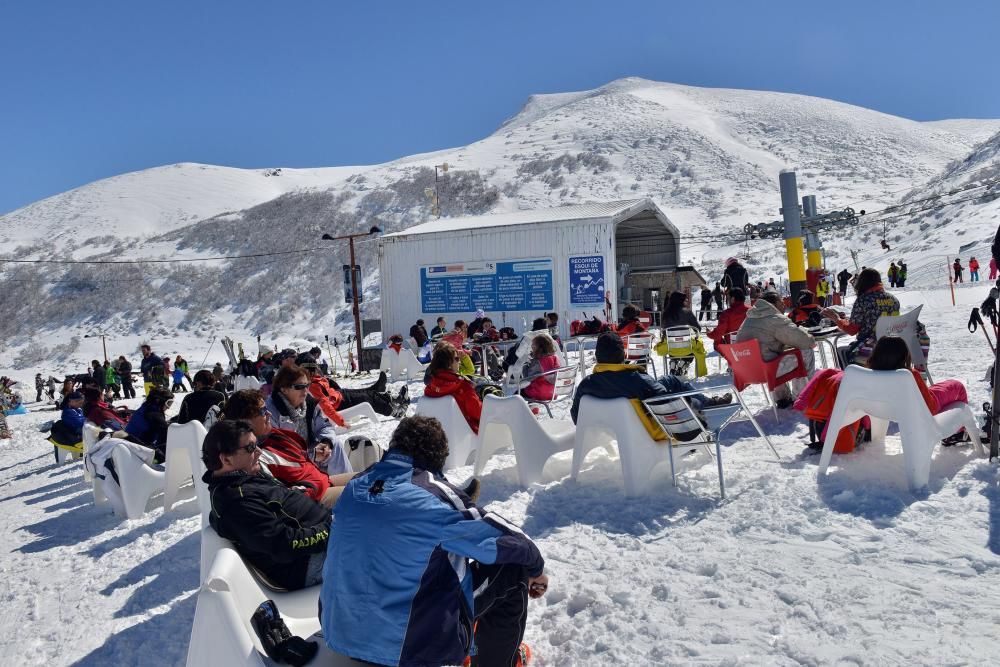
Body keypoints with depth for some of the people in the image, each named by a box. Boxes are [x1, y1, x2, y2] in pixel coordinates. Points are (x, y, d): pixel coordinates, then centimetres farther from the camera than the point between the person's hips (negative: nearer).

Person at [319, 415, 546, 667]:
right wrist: (536, 566, 14)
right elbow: (505, 537, -7)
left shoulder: (356, 484, 0)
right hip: (409, 646, -6)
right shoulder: (435, 493, -16)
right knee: (512, 564, 6)